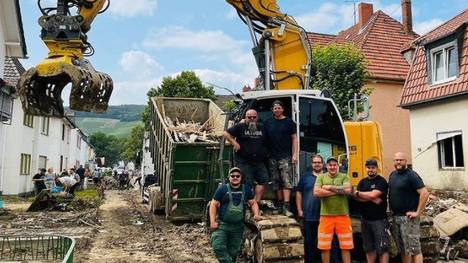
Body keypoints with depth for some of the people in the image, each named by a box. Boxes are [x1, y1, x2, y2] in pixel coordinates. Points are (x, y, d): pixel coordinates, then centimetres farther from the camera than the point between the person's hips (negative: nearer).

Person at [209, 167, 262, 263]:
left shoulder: (246, 189, 7)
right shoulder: (223, 188, -2)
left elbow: (253, 203, 14)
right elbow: (214, 204, -2)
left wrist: (256, 214, -5)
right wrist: (212, 221, -10)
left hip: (238, 227, 3)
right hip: (221, 225, -2)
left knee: (233, 251, 10)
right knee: (218, 247, -19)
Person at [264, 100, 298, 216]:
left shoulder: (289, 122, 5)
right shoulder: (268, 123, 12)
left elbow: (294, 139, 4)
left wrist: (294, 154, -4)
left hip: (285, 156, -3)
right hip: (272, 157, 3)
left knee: (287, 181, -9)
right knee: (276, 182, 6)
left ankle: (286, 207, -11)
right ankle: (280, 204, 15)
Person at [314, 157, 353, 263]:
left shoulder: (344, 177, 4)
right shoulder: (321, 177, 5)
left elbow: (348, 190, -14)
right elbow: (316, 192, -11)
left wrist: (330, 187, -10)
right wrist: (339, 191, -9)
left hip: (343, 215, 0)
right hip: (326, 216, 0)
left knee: (345, 247, 7)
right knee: (325, 247, 7)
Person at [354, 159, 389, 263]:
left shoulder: (381, 181, -5)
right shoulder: (362, 182, 11)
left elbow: (373, 195, -18)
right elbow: (356, 197, -3)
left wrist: (358, 193, -4)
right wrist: (371, 198, -16)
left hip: (379, 219, -5)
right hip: (365, 219, 6)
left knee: (382, 248, -4)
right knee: (369, 248, 14)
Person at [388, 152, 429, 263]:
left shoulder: (411, 175, -11)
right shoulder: (392, 175, 12)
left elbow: (424, 193, -20)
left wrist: (417, 212, -19)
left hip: (408, 217, -8)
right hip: (395, 217, 8)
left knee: (414, 249, -3)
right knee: (402, 249, 16)